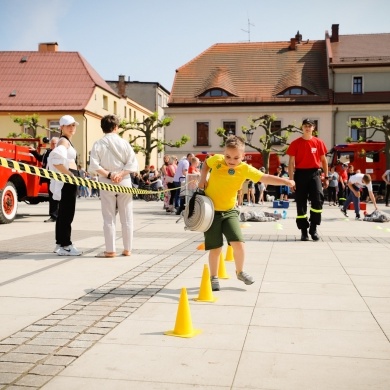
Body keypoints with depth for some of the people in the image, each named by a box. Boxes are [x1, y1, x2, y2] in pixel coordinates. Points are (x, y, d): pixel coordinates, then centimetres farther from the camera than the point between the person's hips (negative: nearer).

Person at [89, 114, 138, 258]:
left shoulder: (98, 144, -2)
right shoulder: (124, 143, 0)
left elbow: (94, 165, -10)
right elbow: (132, 163, -7)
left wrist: (109, 174, -9)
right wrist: (121, 174, -13)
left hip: (106, 183, -1)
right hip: (124, 182, 1)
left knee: (109, 218, 5)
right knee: (126, 217, 8)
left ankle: (110, 250, 6)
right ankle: (127, 249, 13)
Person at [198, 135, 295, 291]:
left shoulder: (245, 169, -12)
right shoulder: (216, 160, -9)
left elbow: (265, 178, -20)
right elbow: (206, 163, 14)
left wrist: (285, 181, -32)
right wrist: (202, 178, -1)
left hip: (229, 211, 1)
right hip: (211, 210, -1)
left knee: (238, 243, -10)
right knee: (215, 247, 1)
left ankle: (240, 272, 19)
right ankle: (213, 277, 22)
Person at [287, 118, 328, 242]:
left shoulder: (319, 142, 6)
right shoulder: (295, 143, 2)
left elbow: (323, 160, 12)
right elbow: (291, 162, 1)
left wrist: (326, 177, 8)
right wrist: (291, 179, -5)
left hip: (314, 173, 1)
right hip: (300, 174, -1)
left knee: (318, 199, -13)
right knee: (301, 203, 2)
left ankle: (313, 228, 2)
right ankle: (304, 231, 11)